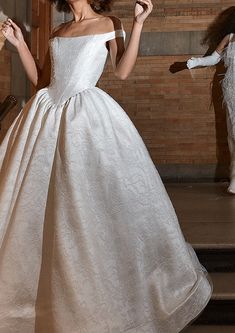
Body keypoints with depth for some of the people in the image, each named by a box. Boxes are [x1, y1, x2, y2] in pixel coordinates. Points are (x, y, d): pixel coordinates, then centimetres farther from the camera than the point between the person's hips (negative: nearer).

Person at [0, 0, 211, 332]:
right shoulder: (58, 31, 18)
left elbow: (122, 71, -10)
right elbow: (41, 80, 17)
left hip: (87, 116, -5)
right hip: (46, 115, 6)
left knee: (89, 204, -4)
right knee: (33, 202, 7)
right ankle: (41, 291, 24)